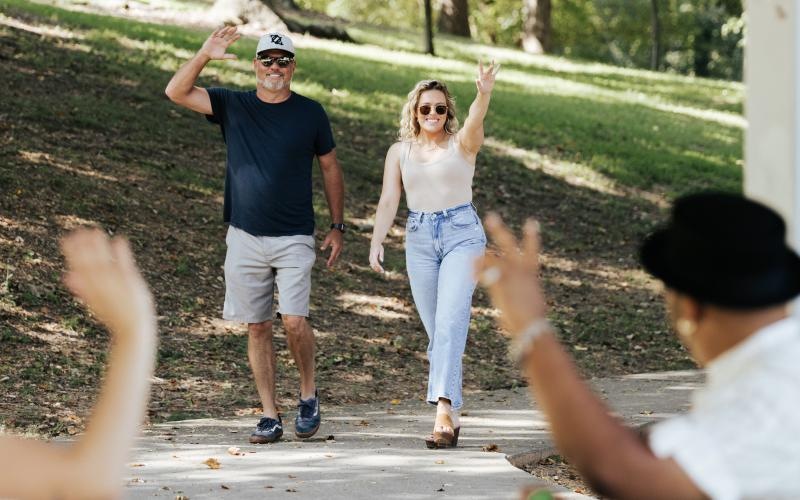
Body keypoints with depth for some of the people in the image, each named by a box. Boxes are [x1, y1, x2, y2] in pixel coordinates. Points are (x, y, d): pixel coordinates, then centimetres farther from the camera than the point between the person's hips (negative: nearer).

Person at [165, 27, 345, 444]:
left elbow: (330, 170, 11)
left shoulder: (310, 113, 4)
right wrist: (204, 55, -18)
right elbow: (176, 92, -4)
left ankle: (308, 394, 12)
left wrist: (337, 226, 8)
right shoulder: (232, 105, 5)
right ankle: (270, 417, 10)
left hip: (294, 238, -2)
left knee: (294, 321, -13)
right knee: (257, 327, 3)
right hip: (245, 237, 2)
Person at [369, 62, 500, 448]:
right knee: (435, 330, 6)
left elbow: (475, 120, -22)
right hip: (420, 239, 4)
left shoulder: (462, 144, 0)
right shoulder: (400, 151, 9)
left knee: (450, 323, -18)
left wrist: (484, 94, -44)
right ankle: (451, 416, 13)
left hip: (462, 235, -4)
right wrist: (376, 242, -11)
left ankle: (443, 410, -27)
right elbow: (388, 200, 3)